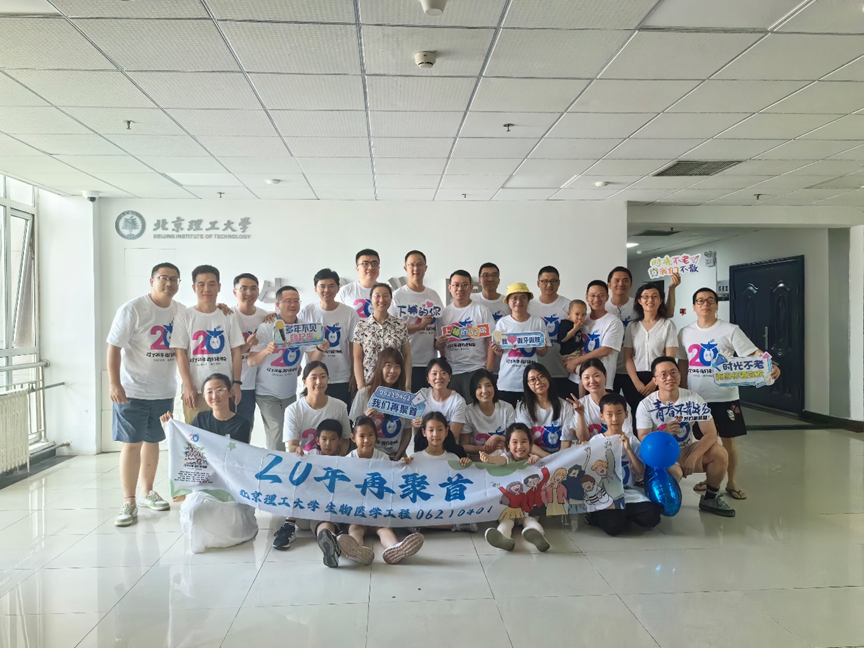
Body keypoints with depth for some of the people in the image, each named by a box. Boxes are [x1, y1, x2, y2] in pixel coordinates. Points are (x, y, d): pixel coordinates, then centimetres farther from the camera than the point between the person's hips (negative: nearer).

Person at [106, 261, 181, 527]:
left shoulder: (181, 311, 3)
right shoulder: (132, 309, -12)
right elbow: (114, 346, -13)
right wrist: (114, 383, -19)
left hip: (164, 391, 5)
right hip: (133, 390, -5)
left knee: (152, 441, 15)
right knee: (131, 443, -1)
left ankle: (147, 492, 27)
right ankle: (129, 501, 8)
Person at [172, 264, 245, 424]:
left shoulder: (228, 317, 9)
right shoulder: (184, 317, 2)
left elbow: (236, 352, 8)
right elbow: (180, 354, -2)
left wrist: (237, 383, -1)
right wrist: (188, 386, -10)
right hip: (196, 390, -2)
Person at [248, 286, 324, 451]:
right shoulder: (266, 327, -16)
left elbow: (313, 358, -7)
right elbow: (251, 362, -18)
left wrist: (320, 349, -30)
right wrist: (267, 351, -38)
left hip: (290, 392, 4)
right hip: (267, 392, -4)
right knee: (276, 434, -7)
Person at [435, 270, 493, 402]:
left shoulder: (482, 310, 0)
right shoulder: (444, 313, 9)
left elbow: (491, 342, -3)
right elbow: (438, 345, 14)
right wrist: (438, 344, -10)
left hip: (476, 370, -3)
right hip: (450, 372, 3)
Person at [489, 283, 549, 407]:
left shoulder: (538, 322, 1)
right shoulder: (502, 323, 0)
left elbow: (542, 354, 8)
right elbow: (498, 353, 7)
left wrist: (542, 348, -13)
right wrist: (496, 350, -14)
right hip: (506, 383, 0)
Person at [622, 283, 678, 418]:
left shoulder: (668, 325, 1)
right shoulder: (632, 326, 8)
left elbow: (670, 358, -5)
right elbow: (627, 357, 4)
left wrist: (654, 382, -14)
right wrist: (637, 382, -9)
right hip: (635, 380, 2)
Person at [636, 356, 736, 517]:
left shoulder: (694, 399, -10)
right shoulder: (646, 405, -14)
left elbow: (711, 434, -15)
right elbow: (643, 439, -16)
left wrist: (693, 457, -29)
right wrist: (663, 433, -37)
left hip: (688, 450, 3)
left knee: (720, 453, -23)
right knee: (672, 473, -36)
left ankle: (710, 499, 1)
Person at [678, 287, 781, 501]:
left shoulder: (730, 330, -6)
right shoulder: (685, 333, 5)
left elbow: (754, 353, -13)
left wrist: (771, 365, -31)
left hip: (725, 397, -3)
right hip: (696, 398, 3)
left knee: (729, 439, 4)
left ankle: (732, 483, 19)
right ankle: (709, 478, 30)